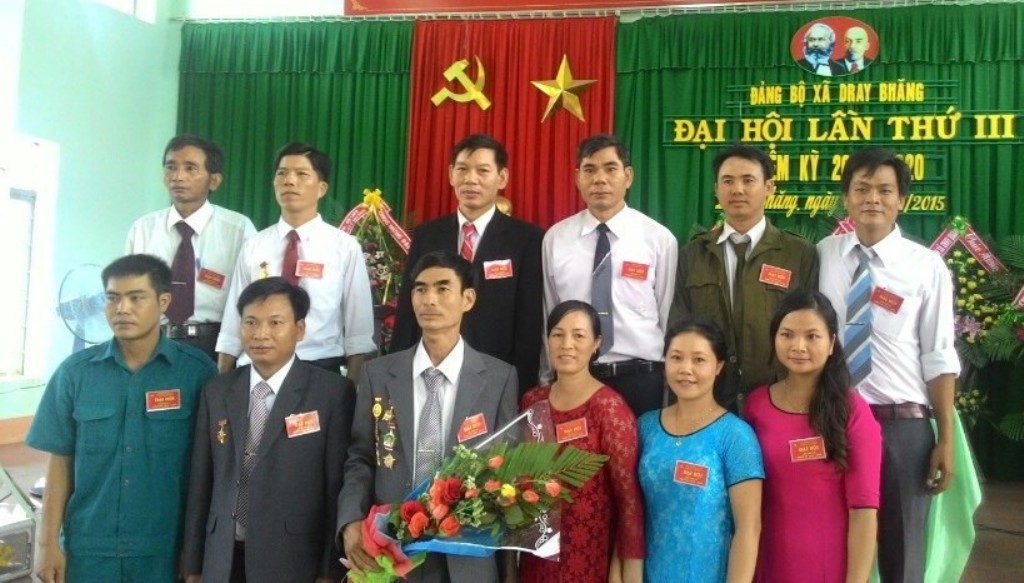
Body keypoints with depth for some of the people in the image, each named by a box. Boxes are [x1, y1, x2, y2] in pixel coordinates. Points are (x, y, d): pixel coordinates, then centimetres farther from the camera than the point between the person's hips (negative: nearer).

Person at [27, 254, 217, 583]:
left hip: (167, 548, -1)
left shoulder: (197, 371, -8)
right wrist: (49, 543, 2)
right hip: (89, 547, 2)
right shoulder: (74, 372, -2)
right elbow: (61, 461, 3)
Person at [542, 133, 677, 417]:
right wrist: (547, 379, 8)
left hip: (640, 378, -1)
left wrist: (670, 384, 3)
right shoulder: (555, 238, 2)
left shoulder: (660, 239, -3)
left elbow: (670, 316, 0)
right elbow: (547, 314, 5)